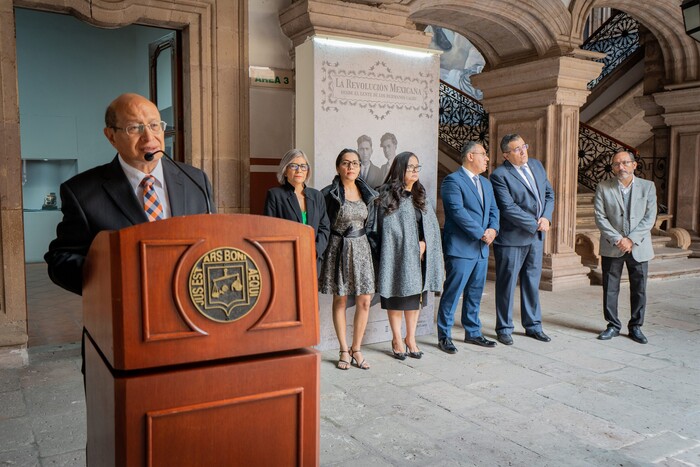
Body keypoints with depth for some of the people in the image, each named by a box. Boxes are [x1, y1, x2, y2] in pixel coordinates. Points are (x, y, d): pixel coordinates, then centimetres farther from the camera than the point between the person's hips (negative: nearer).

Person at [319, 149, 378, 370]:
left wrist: (361, 239, 9)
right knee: (340, 301, 5)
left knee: (364, 301, 1)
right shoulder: (329, 194, -6)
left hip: (361, 248, 4)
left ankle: (356, 349, 15)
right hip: (338, 249, -4)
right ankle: (344, 351, 16)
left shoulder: (368, 193, 7)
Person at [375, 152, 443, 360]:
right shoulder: (388, 196, -6)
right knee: (397, 298, 3)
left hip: (419, 258, 6)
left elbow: (431, 225, 8)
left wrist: (423, 245, -8)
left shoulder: (420, 196, 13)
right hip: (399, 257, -5)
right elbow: (389, 229, -11)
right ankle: (397, 340, 16)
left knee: (416, 298, 10)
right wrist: (410, 248, -9)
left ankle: (410, 339, 22)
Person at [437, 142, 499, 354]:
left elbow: (493, 210, 16)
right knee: (452, 293, -2)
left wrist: (493, 229, -5)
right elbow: (458, 211, -19)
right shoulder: (452, 181, -9)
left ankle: (473, 333, 26)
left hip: (482, 249, 8)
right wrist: (481, 233, -18)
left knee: (475, 294, 15)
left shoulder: (486, 183, 18)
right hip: (460, 248, -8)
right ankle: (444, 336, 8)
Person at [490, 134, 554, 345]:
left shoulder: (536, 165, 10)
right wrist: (535, 224, -16)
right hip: (511, 238, -7)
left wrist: (546, 217, -4)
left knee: (532, 282, 15)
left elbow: (549, 193, 13)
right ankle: (504, 329, 16)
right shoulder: (500, 175, -13)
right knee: (507, 284, 4)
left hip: (536, 236, 7)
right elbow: (509, 208, -19)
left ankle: (533, 325, 28)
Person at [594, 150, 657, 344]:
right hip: (611, 247, 0)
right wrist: (618, 239, -16)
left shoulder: (648, 187, 2)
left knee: (639, 290, 7)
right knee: (610, 289, 5)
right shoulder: (603, 187, -1)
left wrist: (631, 239, -14)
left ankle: (635, 327, 21)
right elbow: (600, 218, -6)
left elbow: (649, 218, -4)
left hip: (638, 247, 1)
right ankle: (613, 325, 18)